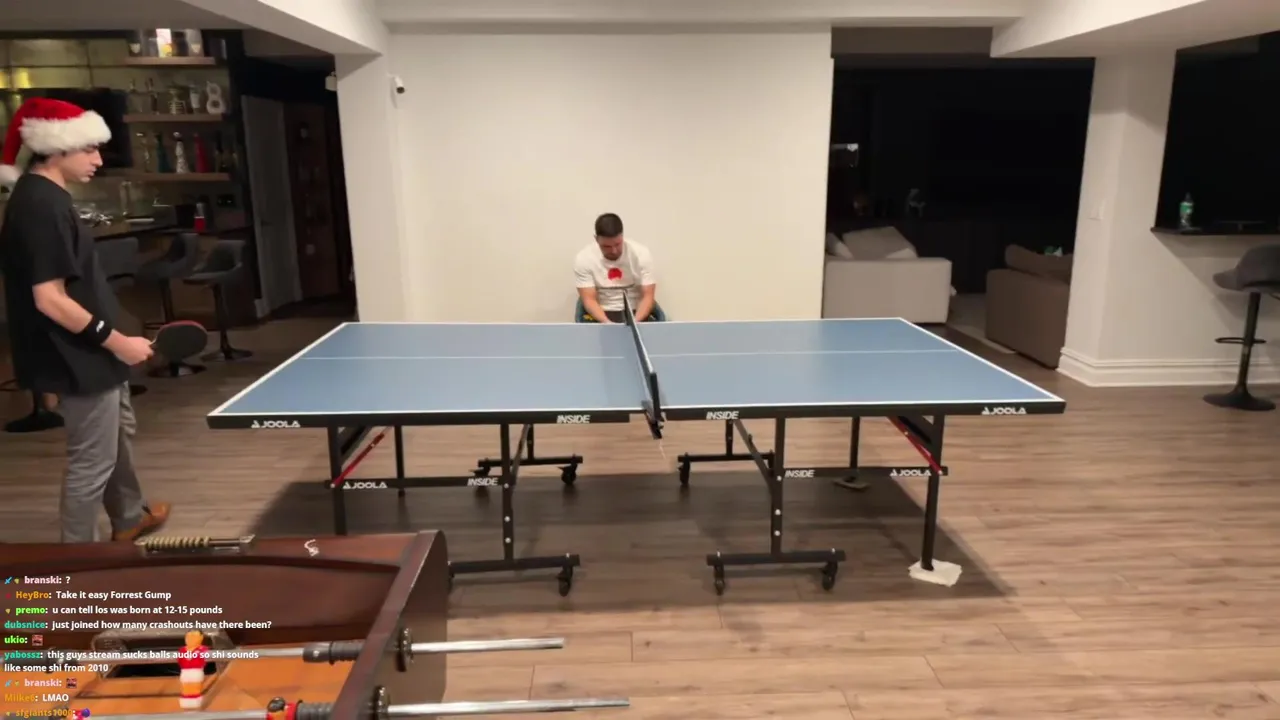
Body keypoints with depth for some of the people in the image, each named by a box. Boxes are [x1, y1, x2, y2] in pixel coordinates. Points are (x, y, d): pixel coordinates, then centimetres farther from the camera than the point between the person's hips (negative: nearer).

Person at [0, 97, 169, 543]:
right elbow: (49, 300, -26)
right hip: (77, 356, -11)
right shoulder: (41, 205, -22)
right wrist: (116, 340, -22)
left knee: (119, 431, 26)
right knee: (92, 461, 2)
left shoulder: (43, 196, 8)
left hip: (87, 351, 11)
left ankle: (129, 518, 46)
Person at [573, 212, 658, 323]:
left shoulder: (641, 254, -9)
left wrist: (635, 321, -28)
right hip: (601, 314, 0)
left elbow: (648, 296, -10)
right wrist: (607, 323, -29)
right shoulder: (583, 259, -9)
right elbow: (589, 300, -12)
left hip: (637, 312, 1)